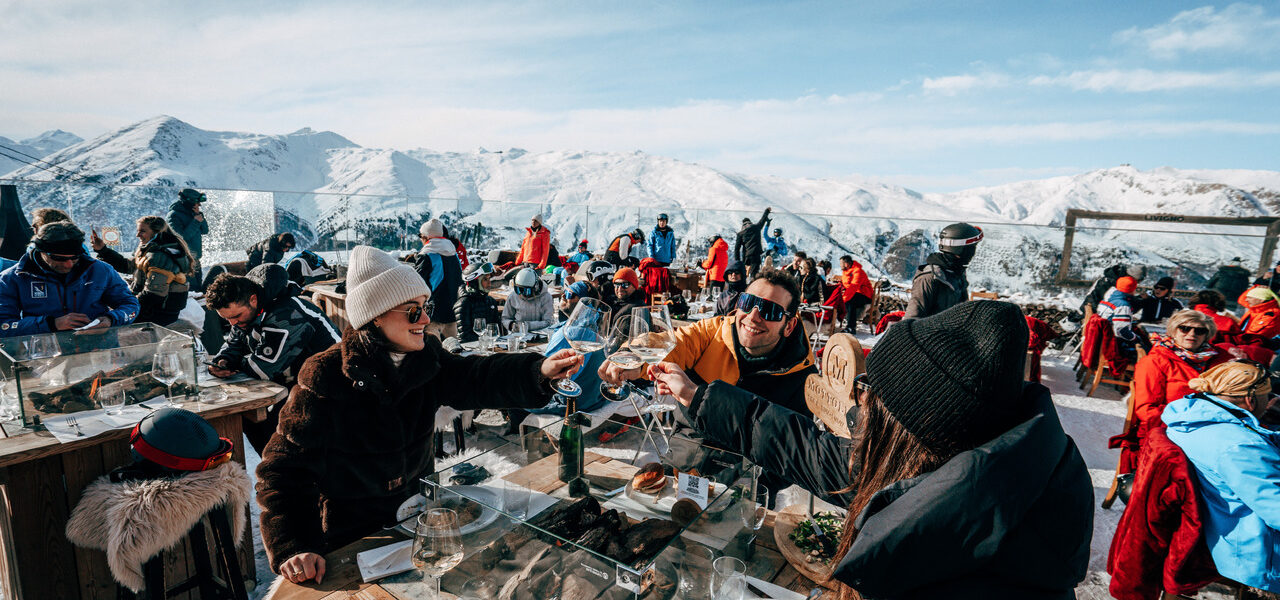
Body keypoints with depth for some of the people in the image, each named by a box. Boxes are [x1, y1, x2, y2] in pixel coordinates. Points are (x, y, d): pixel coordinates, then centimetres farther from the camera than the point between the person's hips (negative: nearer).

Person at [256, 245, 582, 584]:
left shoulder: (425, 358, -7)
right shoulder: (326, 377, -20)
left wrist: (539, 371, -41)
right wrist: (291, 549, -28)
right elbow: (286, 466, -17)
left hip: (419, 515, 4)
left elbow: (476, 380, -22)